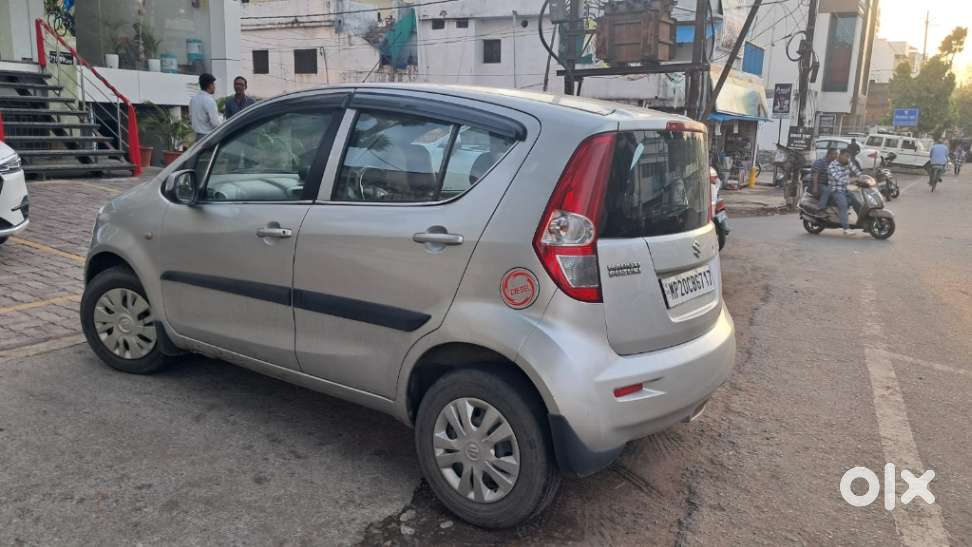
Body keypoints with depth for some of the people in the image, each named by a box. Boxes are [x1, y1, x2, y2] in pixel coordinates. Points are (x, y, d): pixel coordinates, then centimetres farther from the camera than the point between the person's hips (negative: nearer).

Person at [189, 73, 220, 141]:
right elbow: (215, 122, -19)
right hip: (209, 135, -9)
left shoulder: (193, 99, 8)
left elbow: (191, 117, 18)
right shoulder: (209, 100, -17)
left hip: (198, 135, 9)